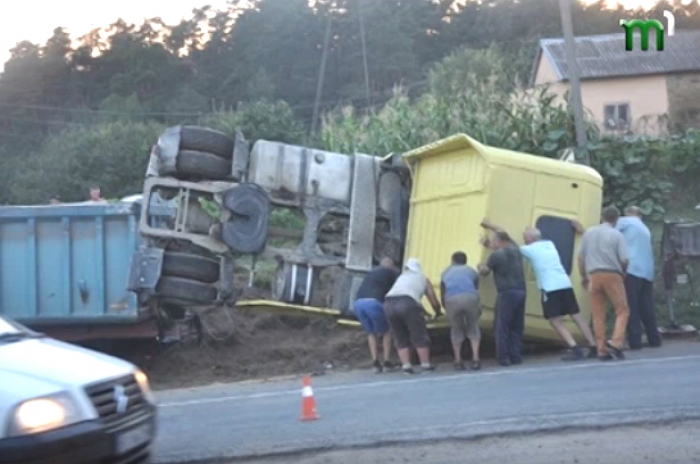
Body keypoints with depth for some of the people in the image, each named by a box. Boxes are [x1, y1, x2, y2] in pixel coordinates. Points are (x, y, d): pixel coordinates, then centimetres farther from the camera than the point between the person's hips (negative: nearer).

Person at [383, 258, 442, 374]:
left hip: (389, 303, 3)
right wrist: (438, 312, 49)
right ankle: (426, 365, 12)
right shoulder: (423, 279, 28)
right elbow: (434, 302, 26)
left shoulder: (401, 277, 36)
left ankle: (406, 365, 8)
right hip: (407, 302, -3)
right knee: (419, 336, 9)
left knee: (401, 339, 15)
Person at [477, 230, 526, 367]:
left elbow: (485, 272, 6)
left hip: (507, 293, -6)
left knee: (501, 326, 0)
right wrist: (489, 245, 37)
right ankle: (515, 356, 9)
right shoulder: (515, 251, 13)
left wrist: (480, 266, 26)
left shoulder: (496, 255, -6)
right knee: (517, 326, 12)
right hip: (521, 291, 6)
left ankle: (504, 358, -3)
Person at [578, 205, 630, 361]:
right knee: (622, 310, 5)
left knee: (598, 314, 6)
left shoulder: (589, 232, 9)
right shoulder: (617, 235, -2)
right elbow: (624, 259, -6)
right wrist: (623, 272, 13)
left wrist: (584, 276, 21)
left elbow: (581, 257, 10)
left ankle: (602, 349, 4)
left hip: (594, 275, 3)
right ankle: (616, 342, -11)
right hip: (612, 275, -3)